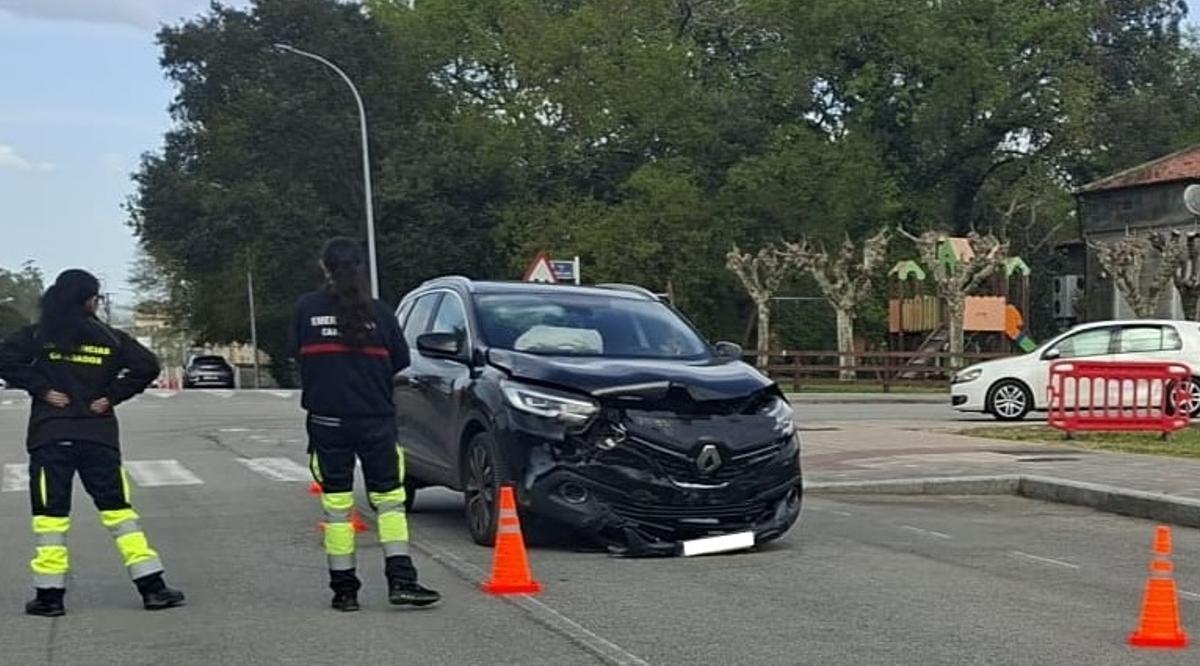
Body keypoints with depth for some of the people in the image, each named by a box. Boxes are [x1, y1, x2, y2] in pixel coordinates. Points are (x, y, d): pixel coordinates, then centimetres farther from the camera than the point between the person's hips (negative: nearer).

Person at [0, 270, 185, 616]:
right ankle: (153, 587, 4)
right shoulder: (109, 338, 3)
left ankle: (49, 594, 2)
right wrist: (113, 395, 0)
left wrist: (40, 389, -4)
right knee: (117, 509, 6)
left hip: (49, 437, -1)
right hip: (99, 436, 1)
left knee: (50, 515, 4)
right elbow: (147, 365, -4)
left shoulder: (38, 335, 2)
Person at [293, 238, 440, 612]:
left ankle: (344, 589, 9)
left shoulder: (307, 309, -3)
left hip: (327, 420, 0)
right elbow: (400, 361, 5)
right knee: (389, 498, 6)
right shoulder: (378, 312, -2)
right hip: (376, 418, 0)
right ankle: (400, 580, -3)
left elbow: (301, 358, 5)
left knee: (336, 505, 6)